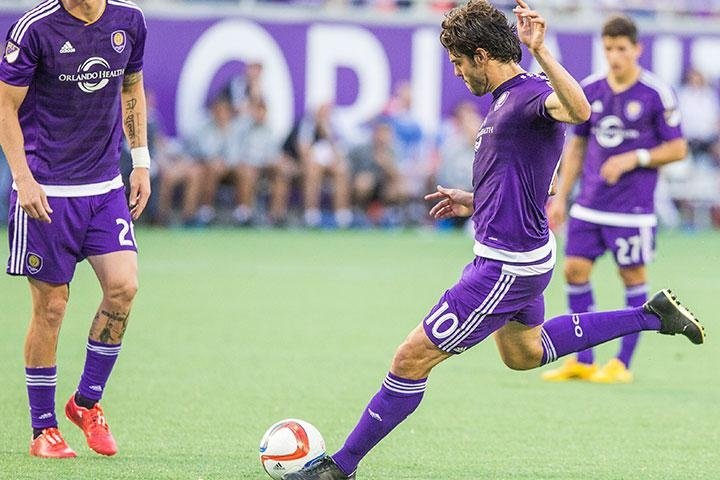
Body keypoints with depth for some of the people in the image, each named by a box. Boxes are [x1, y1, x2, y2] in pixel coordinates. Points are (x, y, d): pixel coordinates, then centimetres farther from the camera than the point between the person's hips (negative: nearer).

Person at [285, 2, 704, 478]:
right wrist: (472, 202, 16)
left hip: (506, 268, -11)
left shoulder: (532, 95, -21)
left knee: (412, 359, -6)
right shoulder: (507, 98, 11)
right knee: (525, 353, 34)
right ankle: (653, 315, 33)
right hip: (518, 258, 11)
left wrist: (541, 53, -50)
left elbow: (579, 109, -45)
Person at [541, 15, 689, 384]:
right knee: (575, 269, 0)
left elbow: (677, 149, -3)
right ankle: (582, 361, 11)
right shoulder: (589, 90, 6)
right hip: (589, 203, 5)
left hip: (632, 207, -5)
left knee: (633, 277, 1)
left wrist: (633, 159, -16)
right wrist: (561, 196, 12)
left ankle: (622, 364, 11)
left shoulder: (657, 94, -7)